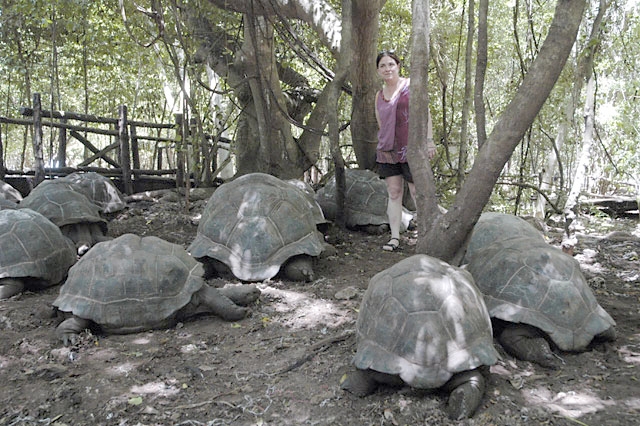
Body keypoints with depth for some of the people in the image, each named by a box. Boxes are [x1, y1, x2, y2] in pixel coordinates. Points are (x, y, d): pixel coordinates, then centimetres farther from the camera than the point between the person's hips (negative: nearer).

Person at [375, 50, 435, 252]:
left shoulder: (411, 86, 2)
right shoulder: (379, 95, 17)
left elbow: (425, 113, -2)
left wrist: (429, 140, -9)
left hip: (410, 148, -5)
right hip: (387, 150, 5)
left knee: (417, 192, -3)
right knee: (393, 193, 3)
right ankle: (394, 237, 5)